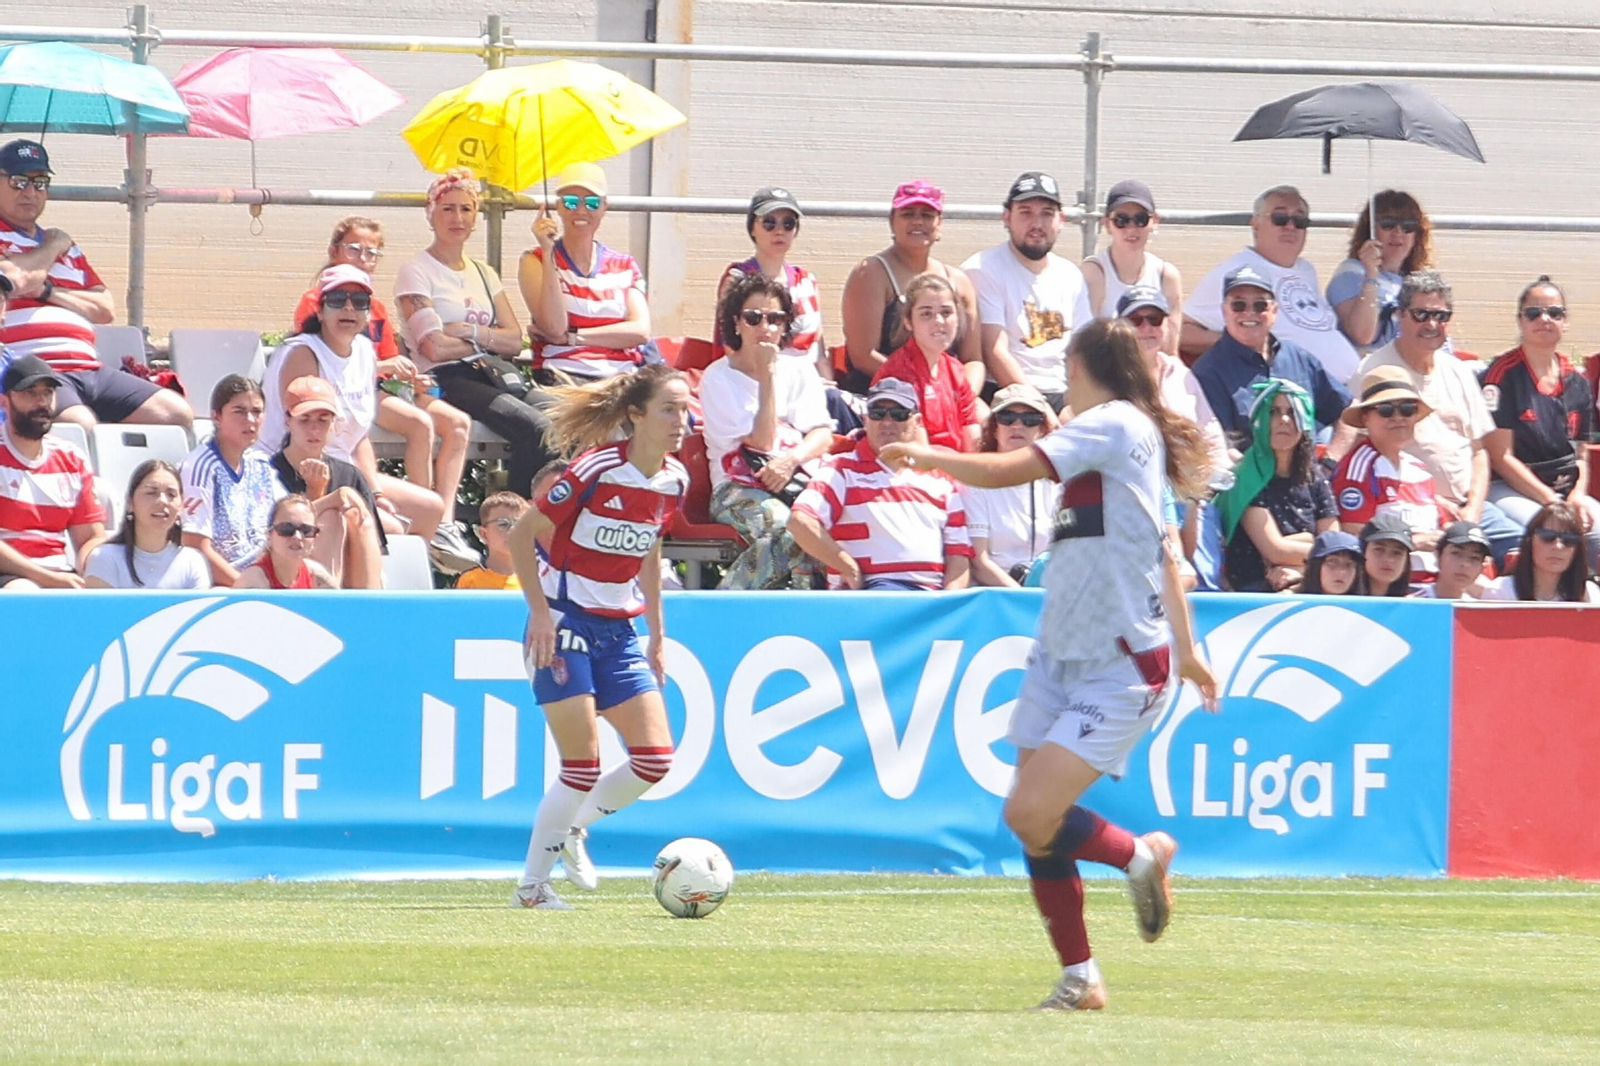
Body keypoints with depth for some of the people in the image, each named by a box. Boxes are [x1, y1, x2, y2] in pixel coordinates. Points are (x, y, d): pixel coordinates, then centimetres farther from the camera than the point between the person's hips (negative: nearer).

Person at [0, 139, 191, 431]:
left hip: (88, 369, 8)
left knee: (177, 414, -6)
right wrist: (52, 247, 4)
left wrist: (48, 291, 3)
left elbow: (105, 310, 18)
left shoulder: (66, 248, 28)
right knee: (80, 427, -38)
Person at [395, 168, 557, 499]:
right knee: (536, 428, -31)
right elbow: (435, 348, -11)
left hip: (495, 374, 6)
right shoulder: (416, 273, 2)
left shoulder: (484, 274, 22)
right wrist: (490, 341, 2)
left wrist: (469, 332, -5)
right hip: (448, 381, -6)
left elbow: (515, 343, 12)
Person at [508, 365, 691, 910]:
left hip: (618, 630, 7)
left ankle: (573, 828, 21)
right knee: (583, 764, -11)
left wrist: (657, 635, 18)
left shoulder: (673, 480, 3)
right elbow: (521, 535, -12)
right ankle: (531, 886, 3)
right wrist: (540, 612, -17)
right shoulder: (597, 470, -17)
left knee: (656, 758, -4)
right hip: (566, 623, -7)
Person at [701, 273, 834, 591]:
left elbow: (823, 434, 5)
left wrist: (792, 459, -16)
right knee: (781, 523, -38)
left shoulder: (800, 371, 17)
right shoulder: (718, 378, 2)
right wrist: (767, 376, -4)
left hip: (798, 482, 4)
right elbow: (761, 441, -6)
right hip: (740, 489, -4)